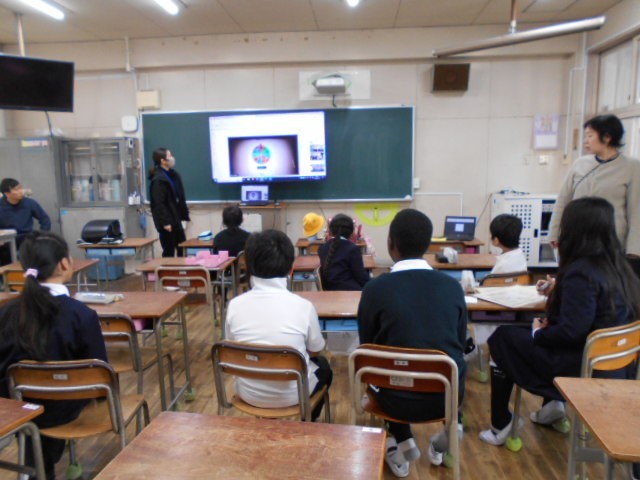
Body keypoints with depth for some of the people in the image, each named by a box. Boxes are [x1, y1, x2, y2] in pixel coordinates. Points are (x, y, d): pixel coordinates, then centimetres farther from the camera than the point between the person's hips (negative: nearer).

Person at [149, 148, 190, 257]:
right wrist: (165, 222, -21)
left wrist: (184, 215, 10)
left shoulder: (174, 175, 10)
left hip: (175, 219, 8)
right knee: (169, 252, 2)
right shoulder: (158, 179, -15)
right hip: (167, 221, -8)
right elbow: (159, 203, -19)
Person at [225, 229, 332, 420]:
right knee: (323, 365, 30)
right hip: (291, 394, -2)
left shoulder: (234, 305, -16)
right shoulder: (303, 306, -21)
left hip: (248, 394, 3)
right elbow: (315, 352, -5)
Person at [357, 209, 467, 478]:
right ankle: (450, 430, 26)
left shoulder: (375, 289, -14)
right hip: (449, 395, 3)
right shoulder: (452, 287, -6)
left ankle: (403, 444, 26)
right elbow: (460, 344, 8)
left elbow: (368, 348, 0)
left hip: (398, 399, -2)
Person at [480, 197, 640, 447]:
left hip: (581, 365, -9)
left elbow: (570, 332, -27)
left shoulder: (580, 273, -25)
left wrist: (538, 333, -10)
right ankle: (553, 404, 22)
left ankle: (500, 427, 13)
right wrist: (557, 291, 20)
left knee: (501, 338, 5)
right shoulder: (616, 266, 2)